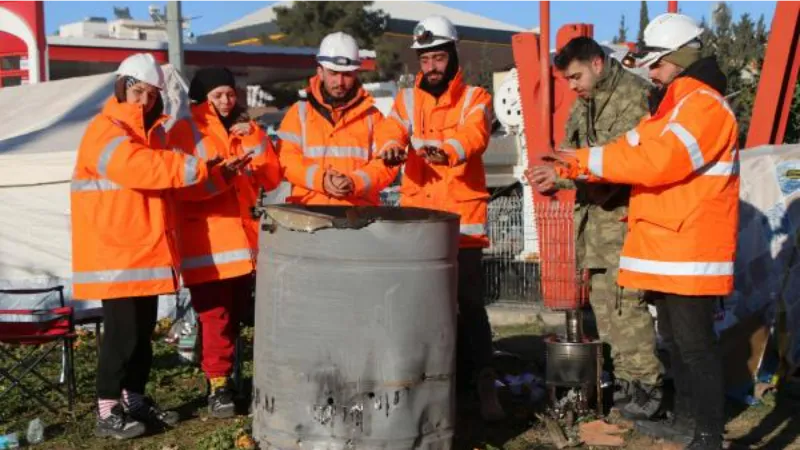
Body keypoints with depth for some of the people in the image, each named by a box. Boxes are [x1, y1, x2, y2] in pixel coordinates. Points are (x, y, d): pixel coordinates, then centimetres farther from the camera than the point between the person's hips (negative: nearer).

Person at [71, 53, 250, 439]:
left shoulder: (151, 132, 17)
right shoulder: (104, 132, -12)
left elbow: (167, 182, 15)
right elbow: (140, 168, -28)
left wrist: (217, 175, -1)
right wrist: (202, 168, -28)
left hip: (146, 250, 8)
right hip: (115, 253, -8)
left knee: (143, 331, 13)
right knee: (122, 332, -6)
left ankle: (134, 400, 25)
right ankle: (107, 410, 4)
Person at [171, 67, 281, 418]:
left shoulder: (245, 130, 17)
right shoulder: (184, 132, 1)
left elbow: (271, 179, 7)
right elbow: (178, 183, -12)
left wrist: (254, 139, -4)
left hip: (244, 234, 5)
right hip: (206, 240, -5)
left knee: (241, 312, 7)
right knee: (215, 315, -7)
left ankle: (227, 378, 20)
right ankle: (218, 385, 1)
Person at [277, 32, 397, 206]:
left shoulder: (371, 115, 13)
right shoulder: (300, 111, 12)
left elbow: (386, 163, 6)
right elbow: (287, 158, 2)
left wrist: (355, 182, -12)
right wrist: (319, 179, -14)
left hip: (360, 212, 1)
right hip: (309, 211, 0)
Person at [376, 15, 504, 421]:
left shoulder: (475, 98, 1)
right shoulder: (407, 99, 11)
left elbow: (474, 137, -20)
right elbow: (391, 131, -8)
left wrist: (447, 151, -43)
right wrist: (392, 148, -33)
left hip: (462, 217, -3)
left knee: (469, 301, -7)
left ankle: (485, 387, 0)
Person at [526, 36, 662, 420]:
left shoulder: (634, 95, -11)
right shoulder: (583, 104, 17)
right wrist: (554, 177, -4)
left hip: (623, 215, -8)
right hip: (592, 215, 9)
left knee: (625, 301, -8)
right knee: (602, 301, 11)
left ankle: (646, 384, 3)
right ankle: (622, 379, 21)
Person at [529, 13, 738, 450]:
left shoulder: (704, 104, -14)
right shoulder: (673, 105, 20)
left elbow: (658, 160, -25)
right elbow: (632, 148, 15)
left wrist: (584, 160, -18)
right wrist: (569, 167, 4)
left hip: (690, 251, -10)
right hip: (667, 247, 10)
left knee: (695, 344, -6)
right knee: (675, 339, 18)